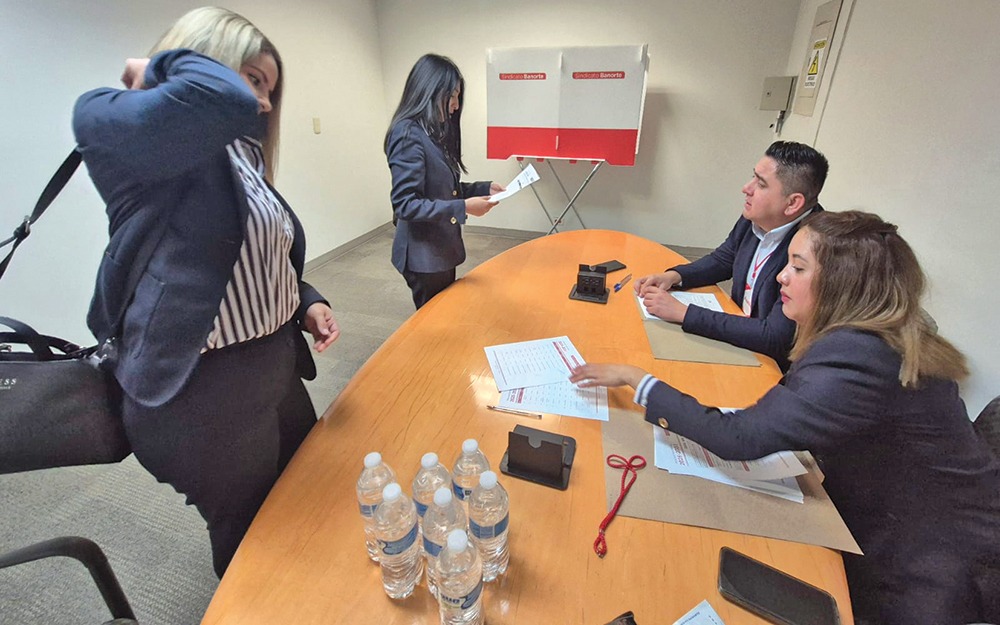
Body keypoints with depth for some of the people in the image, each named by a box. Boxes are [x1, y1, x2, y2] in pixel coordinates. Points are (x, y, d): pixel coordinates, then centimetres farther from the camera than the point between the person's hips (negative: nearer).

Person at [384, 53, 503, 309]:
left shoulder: (434, 132, 11)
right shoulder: (408, 135, -18)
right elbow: (405, 205, -24)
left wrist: (484, 188, 4)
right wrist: (463, 208, -25)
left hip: (442, 249, 9)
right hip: (423, 255, -9)